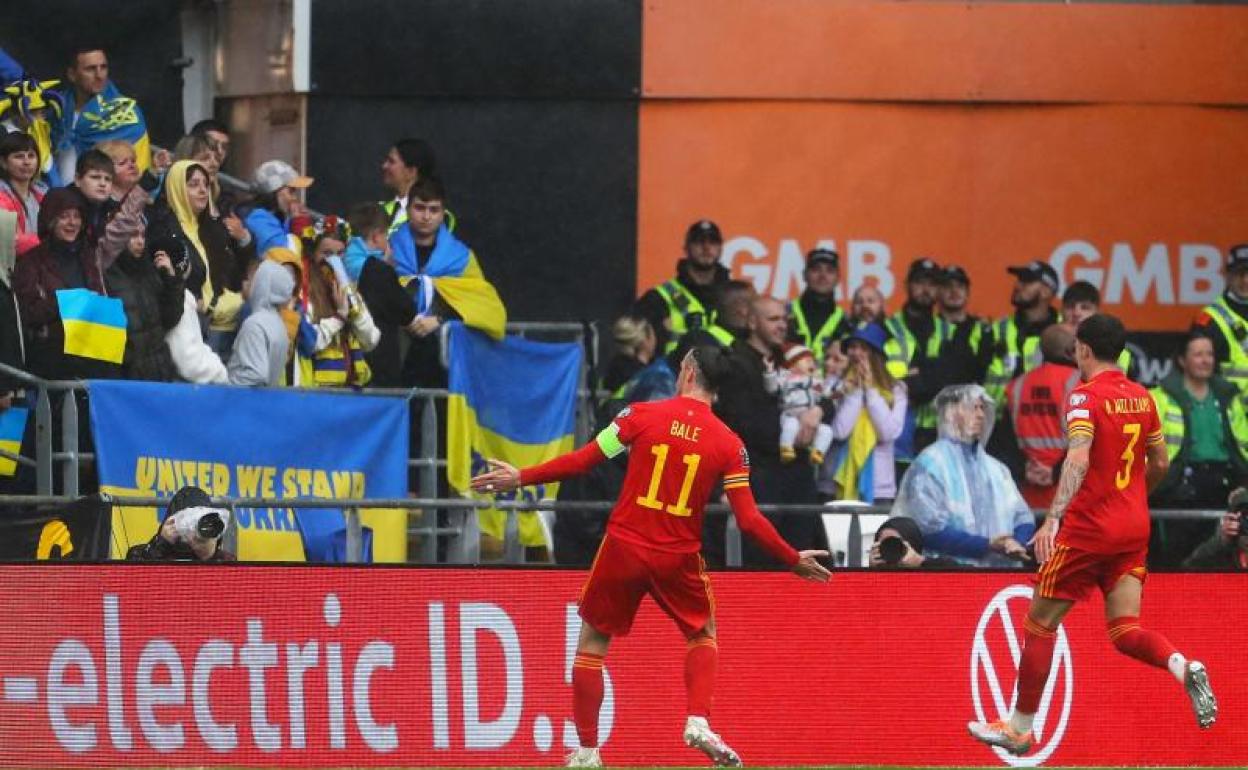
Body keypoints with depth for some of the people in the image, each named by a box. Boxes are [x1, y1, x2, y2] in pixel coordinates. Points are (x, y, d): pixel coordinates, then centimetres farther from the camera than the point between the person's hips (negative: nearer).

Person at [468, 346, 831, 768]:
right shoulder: (729, 444, -4)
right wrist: (793, 560, 6)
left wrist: (521, 478, 4)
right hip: (679, 558, 1)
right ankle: (698, 722, 2)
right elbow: (749, 520, -6)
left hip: (624, 547, -1)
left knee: (592, 642, 14)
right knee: (703, 635, 25)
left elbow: (581, 461, -5)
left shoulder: (642, 415, -6)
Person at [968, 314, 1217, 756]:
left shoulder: (1086, 397, -11)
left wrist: (1053, 519, -34)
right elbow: (1160, 464, 17)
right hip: (1135, 529, 6)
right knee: (1124, 630, 3)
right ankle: (1183, 667, -27)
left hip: (1089, 526, -6)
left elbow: (1078, 460, -25)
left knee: (1040, 622, 7)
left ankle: (1020, 728, 13)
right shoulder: (1142, 398, 9)